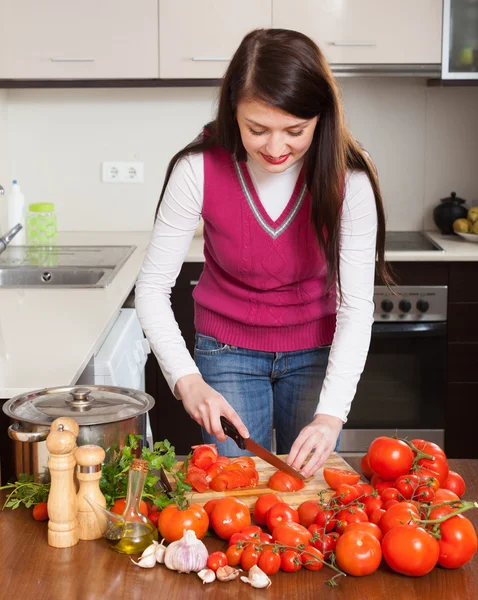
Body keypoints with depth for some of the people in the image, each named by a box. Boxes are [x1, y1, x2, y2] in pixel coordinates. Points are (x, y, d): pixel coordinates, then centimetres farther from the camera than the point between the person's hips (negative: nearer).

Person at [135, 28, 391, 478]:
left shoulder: (348, 178, -21)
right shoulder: (199, 169, -22)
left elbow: (356, 306, -20)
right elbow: (152, 289, -16)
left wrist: (331, 414, -31)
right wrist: (188, 380, -29)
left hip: (315, 351, 1)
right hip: (228, 351, 0)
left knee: (312, 479, 10)